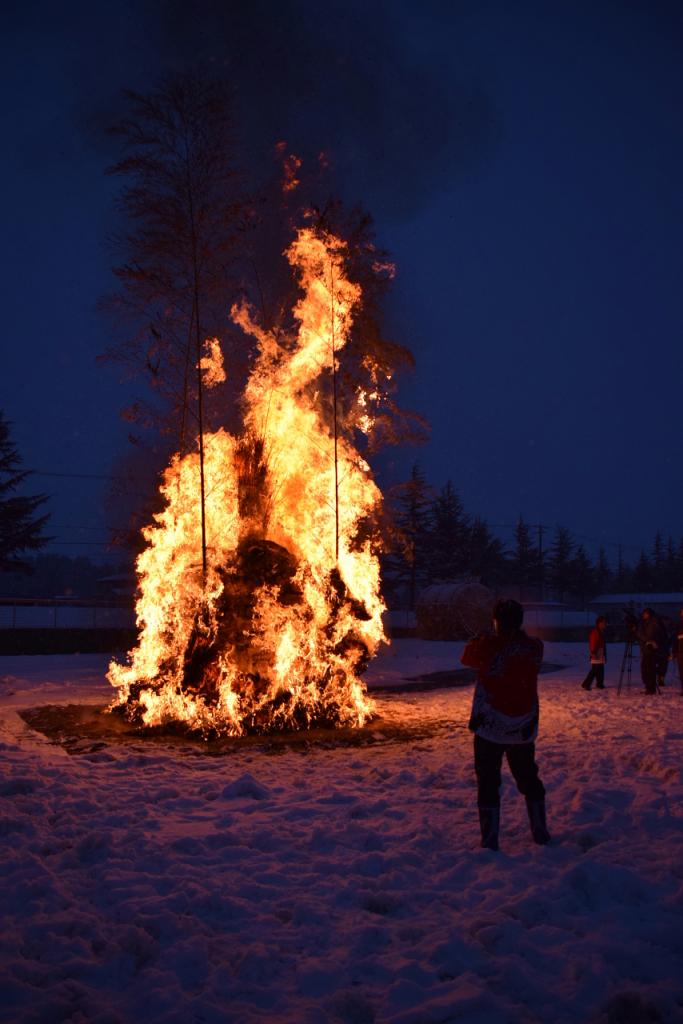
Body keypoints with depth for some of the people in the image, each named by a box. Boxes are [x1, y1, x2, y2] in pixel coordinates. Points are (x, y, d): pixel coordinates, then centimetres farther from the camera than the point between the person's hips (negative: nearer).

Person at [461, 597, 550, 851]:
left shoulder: (489, 646, -16)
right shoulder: (535, 648, -5)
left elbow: (467, 658, 3)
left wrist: (476, 642, 21)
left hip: (490, 727, -4)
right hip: (524, 728, 4)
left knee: (488, 782, 5)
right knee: (528, 778, 20)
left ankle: (490, 841, 5)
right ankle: (540, 832, 28)